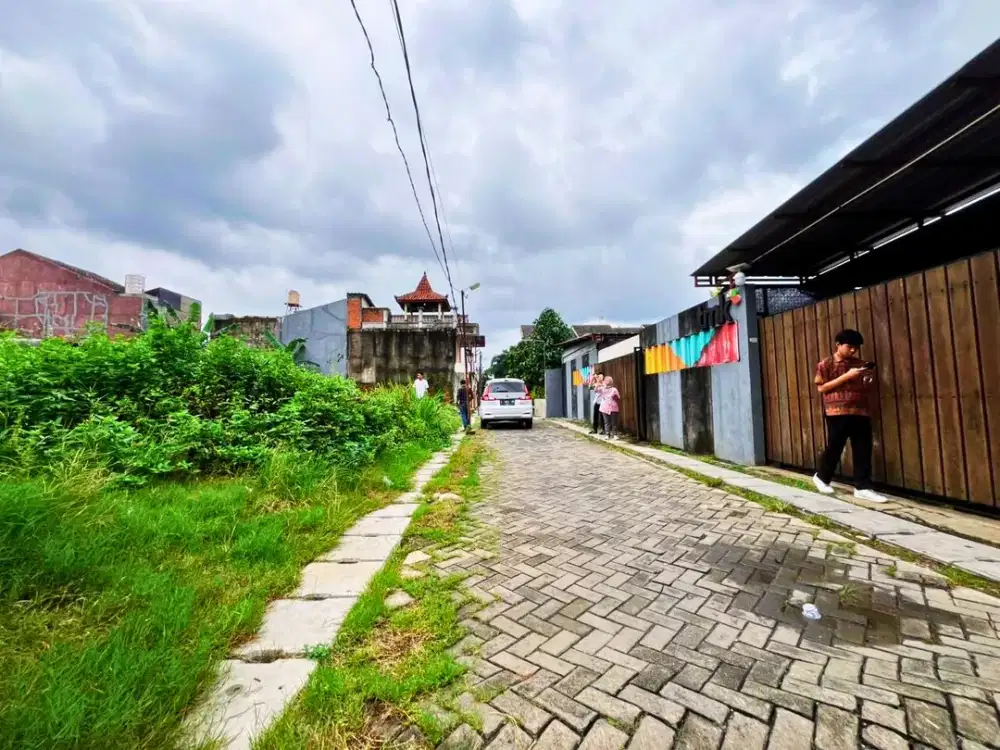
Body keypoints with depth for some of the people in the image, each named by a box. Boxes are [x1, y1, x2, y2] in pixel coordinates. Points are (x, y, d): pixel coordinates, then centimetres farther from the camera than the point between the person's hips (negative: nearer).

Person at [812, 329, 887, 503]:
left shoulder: (859, 364, 15)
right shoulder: (826, 364, 0)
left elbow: (867, 388, 21)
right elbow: (821, 388, -8)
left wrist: (869, 379, -1)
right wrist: (846, 376, -13)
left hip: (861, 412, 5)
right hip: (837, 412, -5)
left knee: (863, 450, 2)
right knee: (834, 448, 3)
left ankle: (862, 488, 8)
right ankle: (821, 477, 22)